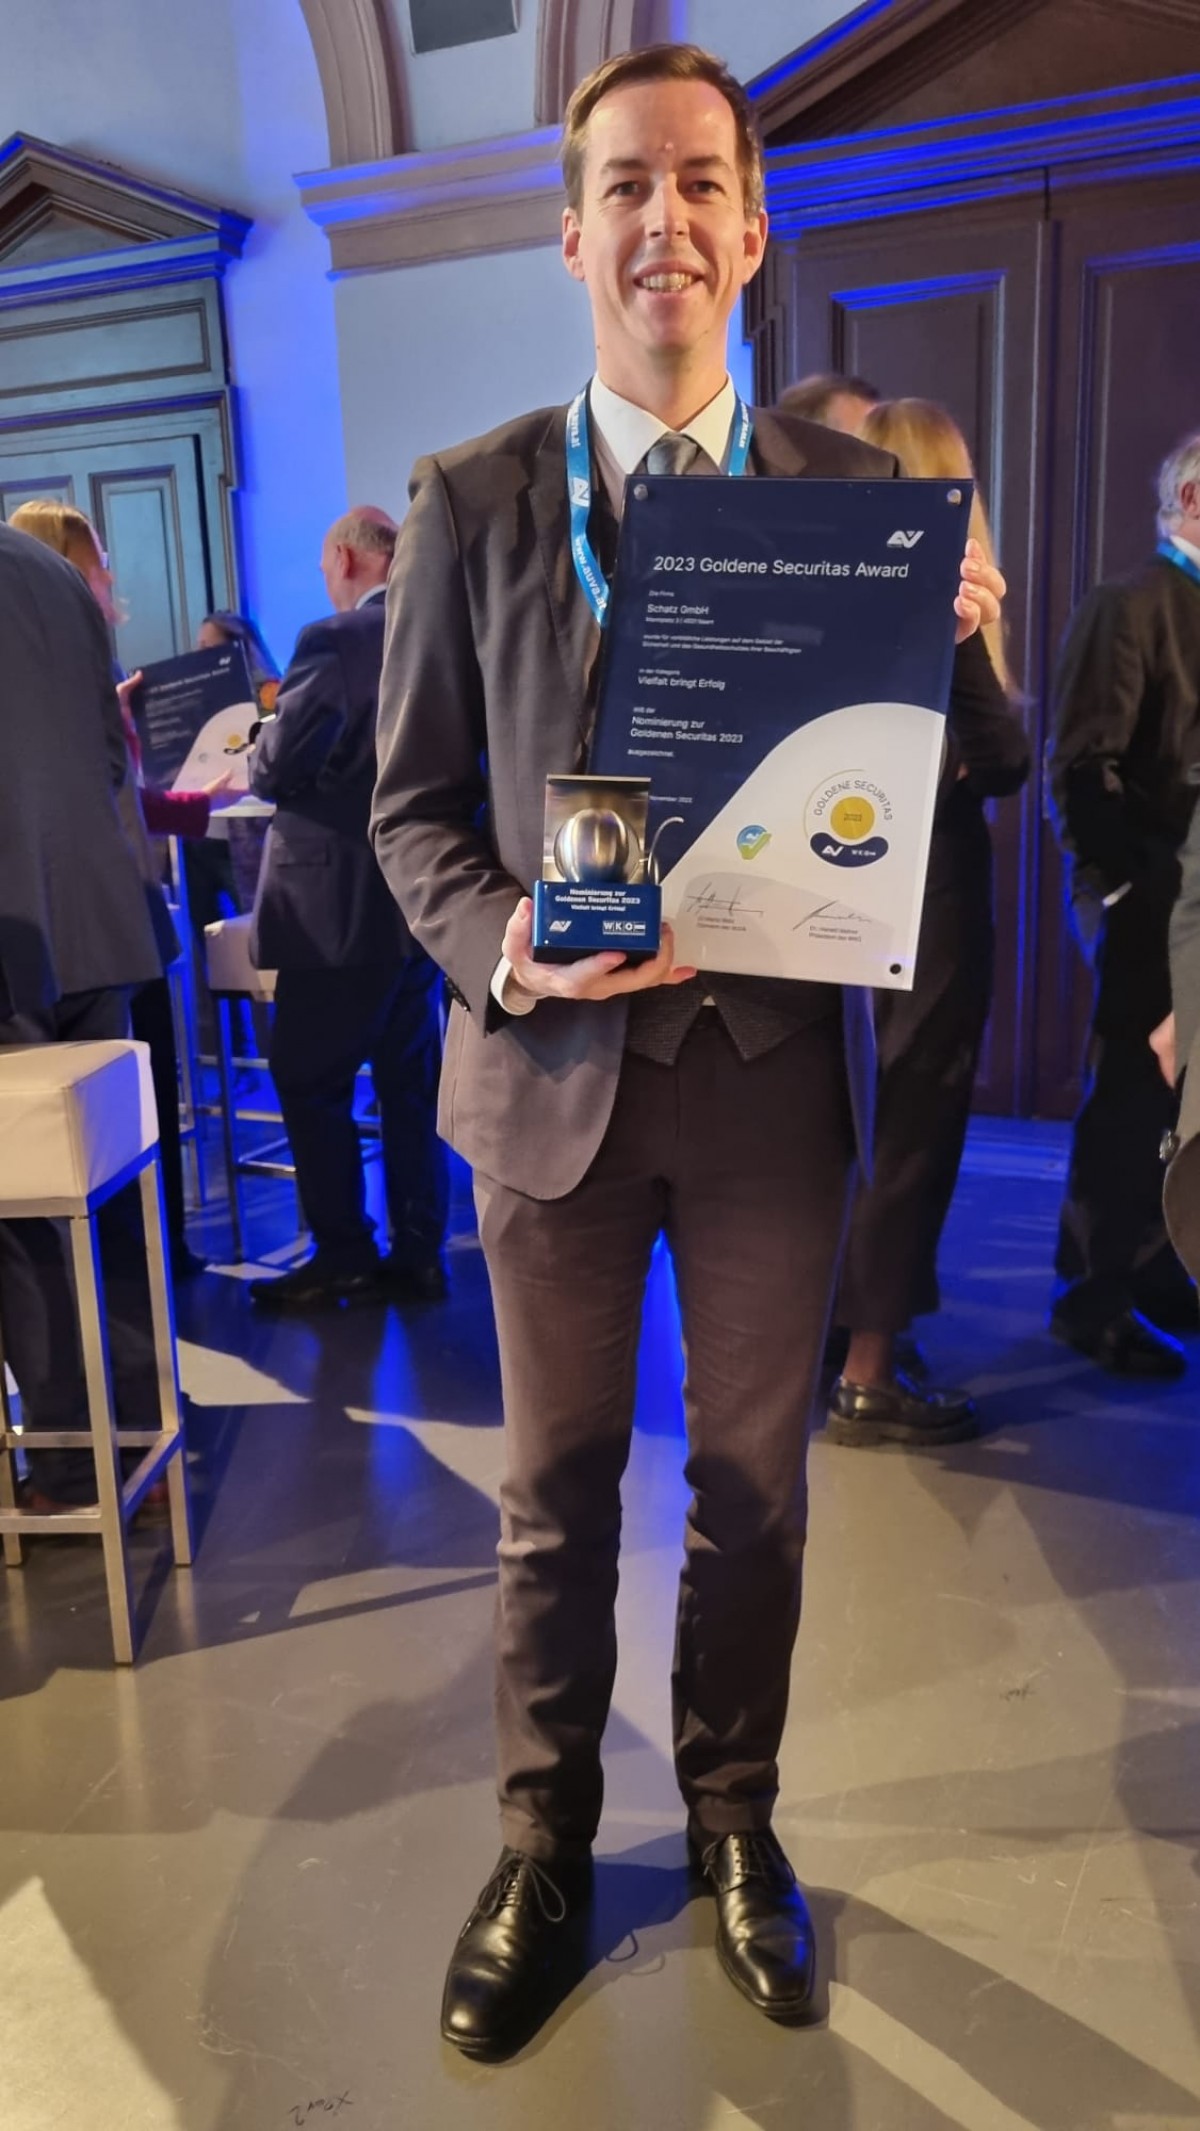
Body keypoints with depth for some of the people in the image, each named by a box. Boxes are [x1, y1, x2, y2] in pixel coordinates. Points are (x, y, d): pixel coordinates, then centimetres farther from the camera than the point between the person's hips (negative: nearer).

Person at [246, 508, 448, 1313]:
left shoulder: (335, 642, -15)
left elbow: (275, 770, -14)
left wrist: (260, 745, 8)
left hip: (346, 901, -7)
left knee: (308, 1080, 5)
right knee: (410, 1081, 13)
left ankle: (345, 1258, 11)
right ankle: (419, 1256, 19)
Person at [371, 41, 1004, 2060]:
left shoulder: (859, 494, 2)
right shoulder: (470, 499, 0)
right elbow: (417, 805, 1)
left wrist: (958, 648, -16)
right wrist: (506, 952, -18)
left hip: (774, 1072, 1)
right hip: (555, 1069, 0)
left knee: (754, 1484, 16)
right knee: (555, 1492, 15)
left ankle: (736, 1823, 41)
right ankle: (542, 1850, 38)